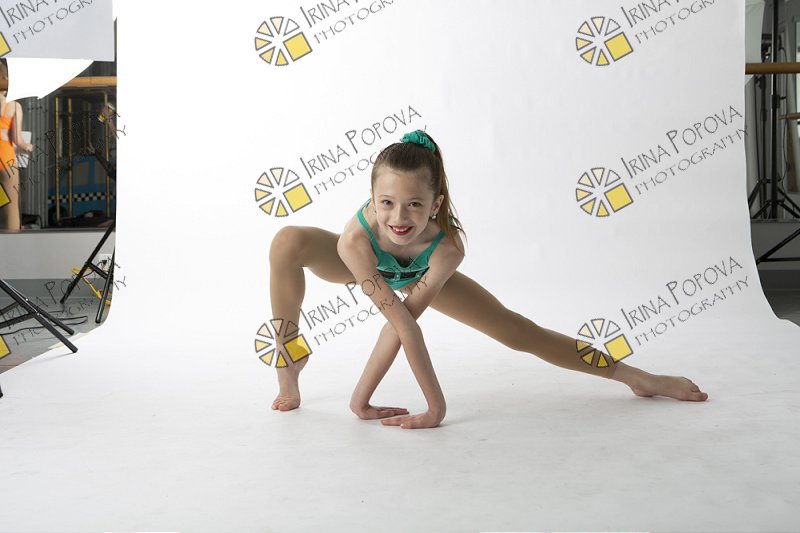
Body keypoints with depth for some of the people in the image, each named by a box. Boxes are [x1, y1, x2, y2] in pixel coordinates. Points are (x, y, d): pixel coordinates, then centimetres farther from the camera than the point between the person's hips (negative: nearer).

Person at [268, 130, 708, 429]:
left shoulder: (447, 248, -41)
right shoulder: (356, 237, -45)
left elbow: (402, 321, -38)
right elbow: (400, 321, -44)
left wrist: (361, 398, -40)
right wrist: (435, 406, -43)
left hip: (420, 274, 0)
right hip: (364, 265, 0)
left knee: (516, 331, -3)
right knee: (287, 242, -32)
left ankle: (636, 377, 11)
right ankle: (289, 364, -12)